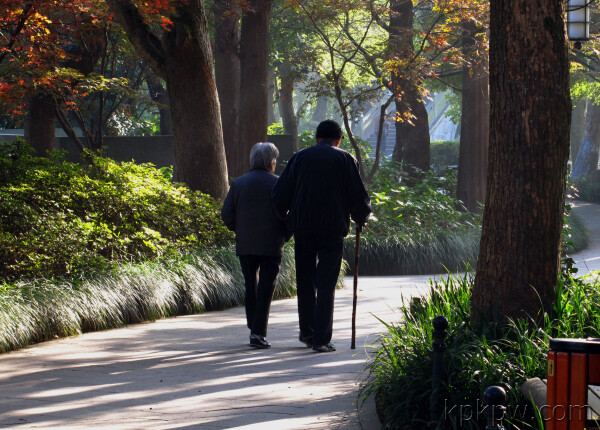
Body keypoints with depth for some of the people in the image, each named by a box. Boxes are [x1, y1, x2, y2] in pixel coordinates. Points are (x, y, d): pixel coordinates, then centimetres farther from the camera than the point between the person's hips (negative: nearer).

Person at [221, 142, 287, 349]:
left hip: (245, 245, 3)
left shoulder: (238, 183, 3)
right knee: (266, 288, -2)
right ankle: (258, 333, -10)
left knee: (251, 286, 18)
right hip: (271, 245, -3)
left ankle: (254, 327, 26)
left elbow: (226, 214, 1)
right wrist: (284, 235, 8)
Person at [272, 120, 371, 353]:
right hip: (333, 229, -2)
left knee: (305, 281, 16)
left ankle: (307, 332, 22)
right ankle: (321, 339, -6)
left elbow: (279, 194, 2)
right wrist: (361, 218, 16)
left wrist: (286, 218, 18)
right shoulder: (344, 159, 0)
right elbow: (359, 197, -3)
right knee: (326, 284, 0)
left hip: (303, 228, 2)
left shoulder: (300, 157, 5)